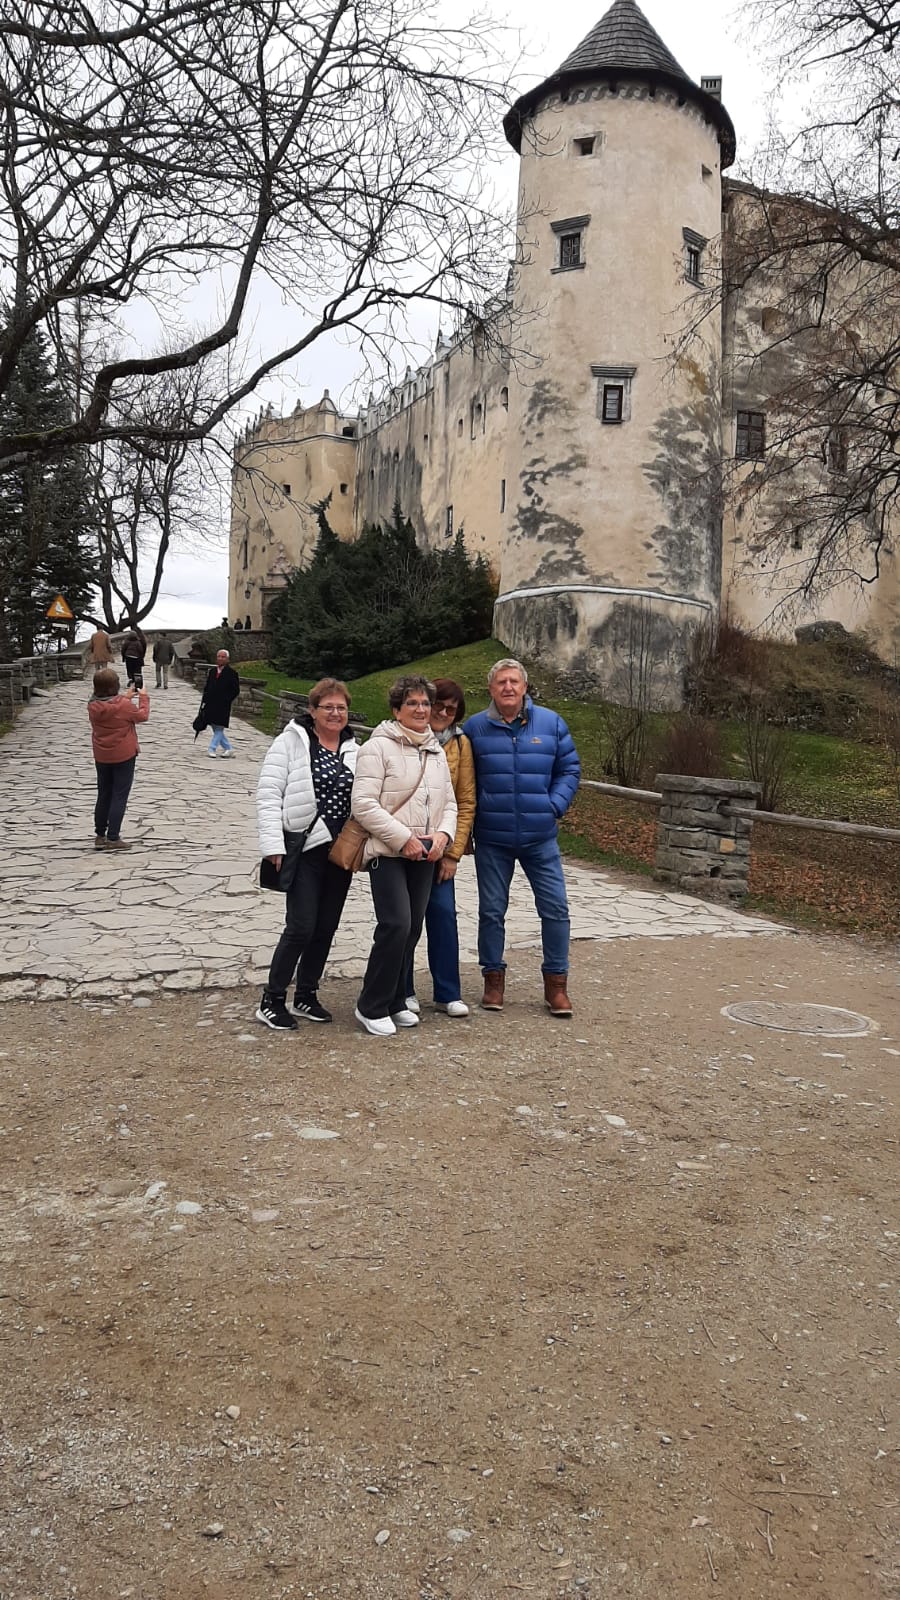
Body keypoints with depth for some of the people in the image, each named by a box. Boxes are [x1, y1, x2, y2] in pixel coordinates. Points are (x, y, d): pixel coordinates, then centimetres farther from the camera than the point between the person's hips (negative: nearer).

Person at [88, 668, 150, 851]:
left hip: (102, 757, 5)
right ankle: (113, 838, 0)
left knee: (103, 796, 16)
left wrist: (126, 697, 17)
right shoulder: (124, 705, -20)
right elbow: (142, 715, -3)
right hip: (124, 756, -5)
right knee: (119, 796, 1)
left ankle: (100, 836, 20)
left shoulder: (93, 705, -5)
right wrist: (143, 697, 10)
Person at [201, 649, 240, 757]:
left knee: (219, 729, -4)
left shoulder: (231, 673, -4)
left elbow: (236, 690, -3)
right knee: (216, 729, 10)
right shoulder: (212, 671, 13)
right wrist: (204, 701, 8)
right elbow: (206, 687, 17)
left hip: (223, 706, -6)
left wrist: (226, 701, -9)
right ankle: (229, 748, 20)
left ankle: (212, 749, -1)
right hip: (211, 705, 6)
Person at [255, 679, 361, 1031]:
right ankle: (271, 1001, 7)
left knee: (326, 928, 10)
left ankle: (306, 996, 25)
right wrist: (273, 844, -16)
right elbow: (268, 793, -9)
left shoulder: (354, 750, 11)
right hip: (304, 850, -5)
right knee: (301, 927, -8)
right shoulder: (291, 742, -4)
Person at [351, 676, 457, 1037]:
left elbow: (449, 803, 17)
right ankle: (372, 1007, -1)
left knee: (412, 928, 9)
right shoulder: (379, 747, -8)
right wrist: (403, 838, -17)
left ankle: (395, 1002, 23)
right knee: (396, 925, -16)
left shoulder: (436, 752, 14)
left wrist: (443, 834, -4)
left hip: (424, 856, 7)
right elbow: (363, 804, -15)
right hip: (388, 853, -7)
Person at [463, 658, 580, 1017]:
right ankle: (493, 978, 23)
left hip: (540, 837, 0)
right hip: (492, 839, 0)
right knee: (491, 910, 8)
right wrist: (472, 816, -2)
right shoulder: (475, 728, 1)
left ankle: (556, 983, 13)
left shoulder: (551, 723, 2)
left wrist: (555, 806, -6)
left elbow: (569, 769, 6)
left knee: (555, 908, 1)